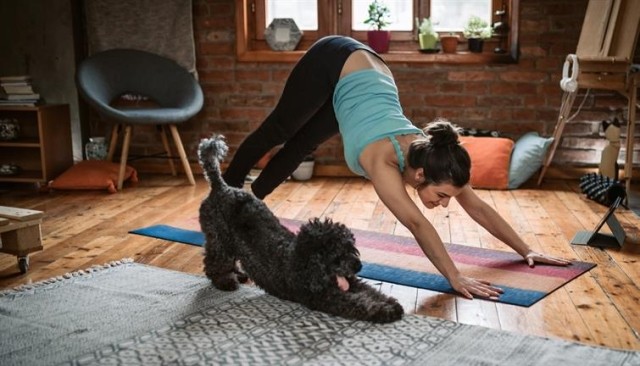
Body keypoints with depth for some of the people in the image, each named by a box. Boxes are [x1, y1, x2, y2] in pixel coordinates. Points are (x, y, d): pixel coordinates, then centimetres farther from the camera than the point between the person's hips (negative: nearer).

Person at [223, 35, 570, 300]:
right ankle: (225, 194, 42)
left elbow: (478, 207, -17)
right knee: (278, 130, 17)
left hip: (367, 69, 5)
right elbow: (417, 224, -50)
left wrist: (525, 250, -18)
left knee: (301, 146, 20)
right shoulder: (382, 159, -41)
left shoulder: (430, 154, -24)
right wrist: (455, 278, -56)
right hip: (333, 64, -5)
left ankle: (247, 201, 43)